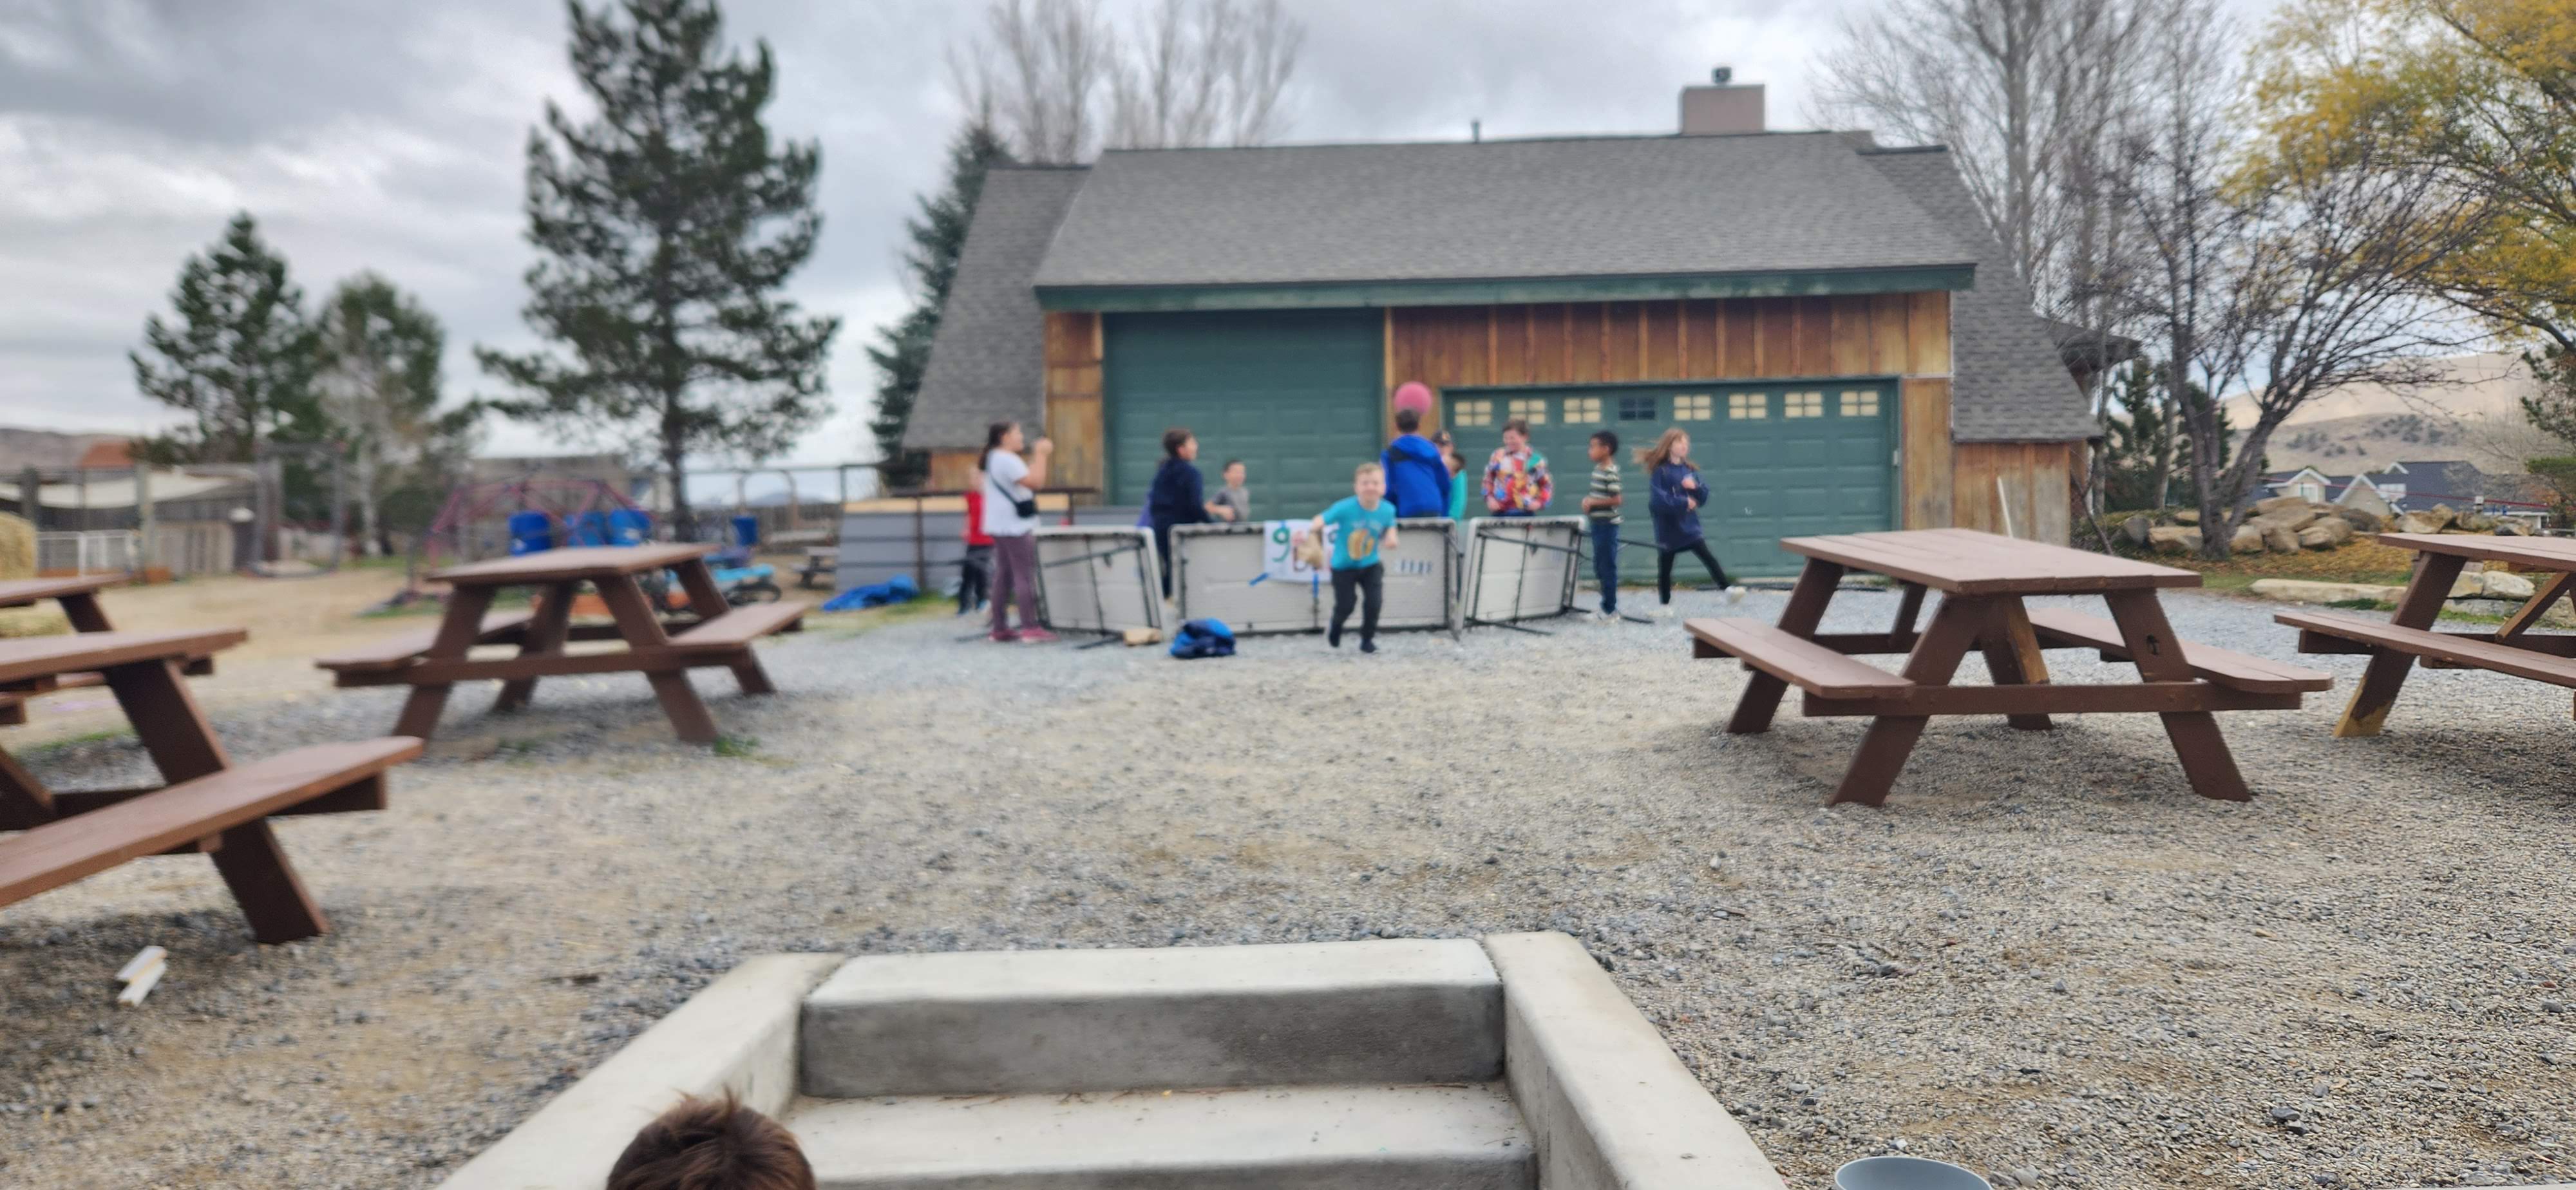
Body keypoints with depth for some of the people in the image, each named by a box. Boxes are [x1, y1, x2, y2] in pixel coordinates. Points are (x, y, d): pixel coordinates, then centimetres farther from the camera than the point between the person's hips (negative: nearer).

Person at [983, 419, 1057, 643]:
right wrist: (1040, 454, -12)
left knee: (1003, 575, 10)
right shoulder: (1007, 459, -15)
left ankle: (1000, 629, 11)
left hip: (1001, 526, 11)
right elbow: (1036, 482, -21)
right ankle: (1030, 629, -12)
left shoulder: (994, 458, 18)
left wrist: (1038, 456, 15)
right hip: (1015, 526, -11)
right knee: (1025, 576, -10)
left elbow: (1027, 479, 22)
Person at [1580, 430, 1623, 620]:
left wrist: (1593, 502, -18)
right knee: (1600, 567, 15)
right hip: (1598, 524, 10)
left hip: (1607, 525, -10)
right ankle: (1608, 606, 23)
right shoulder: (1599, 468, 11)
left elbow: (1617, 499, -23)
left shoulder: (1610, 473, -17)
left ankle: (1610, 610, 4)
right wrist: (1589, 500, 4)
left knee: (1607, 568, -3)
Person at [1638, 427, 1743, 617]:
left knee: (1709, 558, -8)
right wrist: (1683, 502, -17)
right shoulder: (1659, 471, -9)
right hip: (1668, 528, -4)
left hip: (1689, 526, 4)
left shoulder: (1690, 470, 7)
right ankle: (1664, 605, 19)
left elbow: (1703, 497, 8)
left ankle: (1729, 589, -14)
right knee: (1665, 567, 7)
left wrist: (1696, 487, -12)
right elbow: (1658, 499, -20)